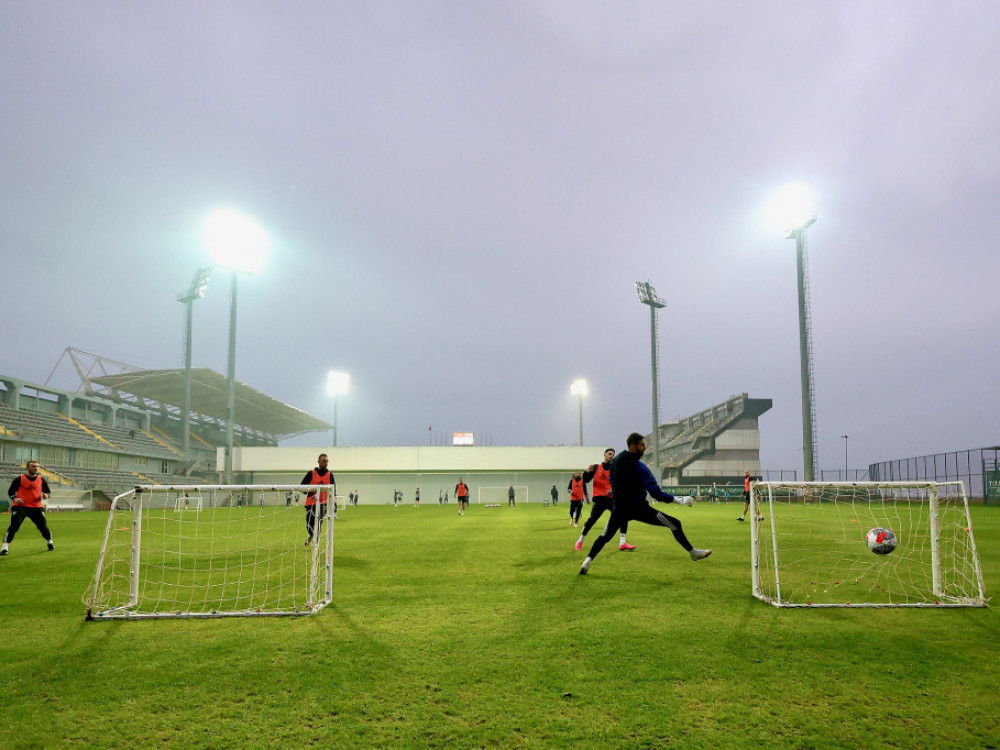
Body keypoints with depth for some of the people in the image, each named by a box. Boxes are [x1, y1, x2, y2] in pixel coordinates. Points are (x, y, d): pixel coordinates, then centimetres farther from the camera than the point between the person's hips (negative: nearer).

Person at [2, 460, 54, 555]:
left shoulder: (41, 479, 9)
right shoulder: (20, 479, 0)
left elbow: (48, 491, 17)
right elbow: (10, 491, 4)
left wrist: (46, 495, -6)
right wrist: (14, 498, -16)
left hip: (37, 507, 3)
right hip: (20, 507, -3)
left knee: (43, 526, 4)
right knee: (14, 526, -16)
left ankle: (50, 543, 26)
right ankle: (4, 547, -10)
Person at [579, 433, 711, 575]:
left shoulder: (615, 461, 2)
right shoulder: (639, 467, -18)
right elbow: (656, 493, -21)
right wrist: (679, 500, -17)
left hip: (619, 509, 6)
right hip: (639, 508, -6)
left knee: (605, 536, 19)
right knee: (675, 524, 6)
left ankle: (588, 560, 3)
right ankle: (693, 552, 15)